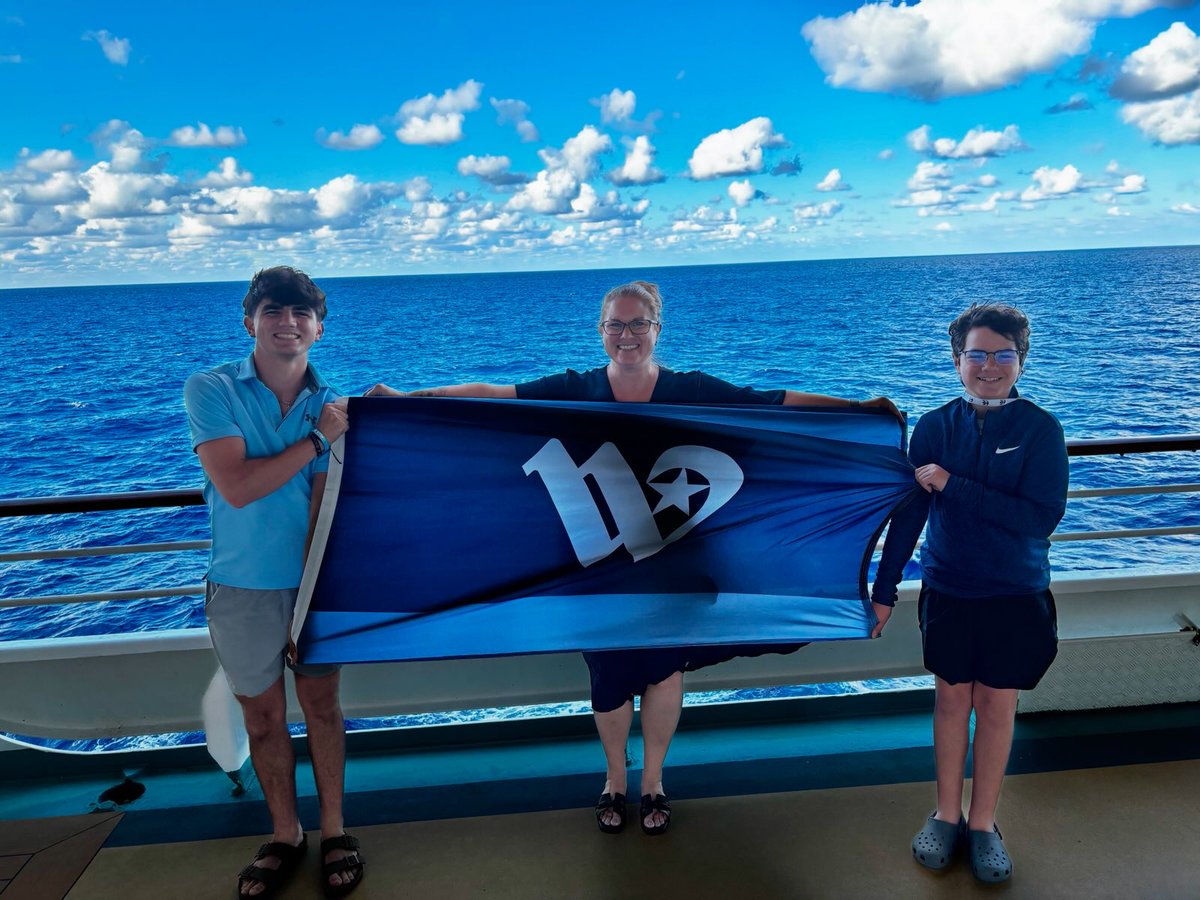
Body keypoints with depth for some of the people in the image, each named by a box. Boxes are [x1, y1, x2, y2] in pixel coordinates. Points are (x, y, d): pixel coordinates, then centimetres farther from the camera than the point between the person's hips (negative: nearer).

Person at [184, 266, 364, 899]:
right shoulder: (210, 390, -9)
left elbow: (323, 502, -8)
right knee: (263, 715, 13)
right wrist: (316, 439, -18)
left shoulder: (331, 407, -3)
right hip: (242, 586, 0)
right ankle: (285, 836, 33)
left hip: (313, 578, 1)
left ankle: (334, 831, 29)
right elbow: (237, 487, -20)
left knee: (321, 705, 10)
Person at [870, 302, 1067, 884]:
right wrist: (883, 588, -1)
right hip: (947, 591, 1)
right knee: (952, 701, 13)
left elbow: (1042, 517, -19)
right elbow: (909, 513, 0)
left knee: (997, 708, 11)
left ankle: (983, 823, 28)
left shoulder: (1040, 428, -9)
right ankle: (946, 815, 30)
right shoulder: (935, 427, -3)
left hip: (1016, 596, -1)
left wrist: (952, 485, -22)